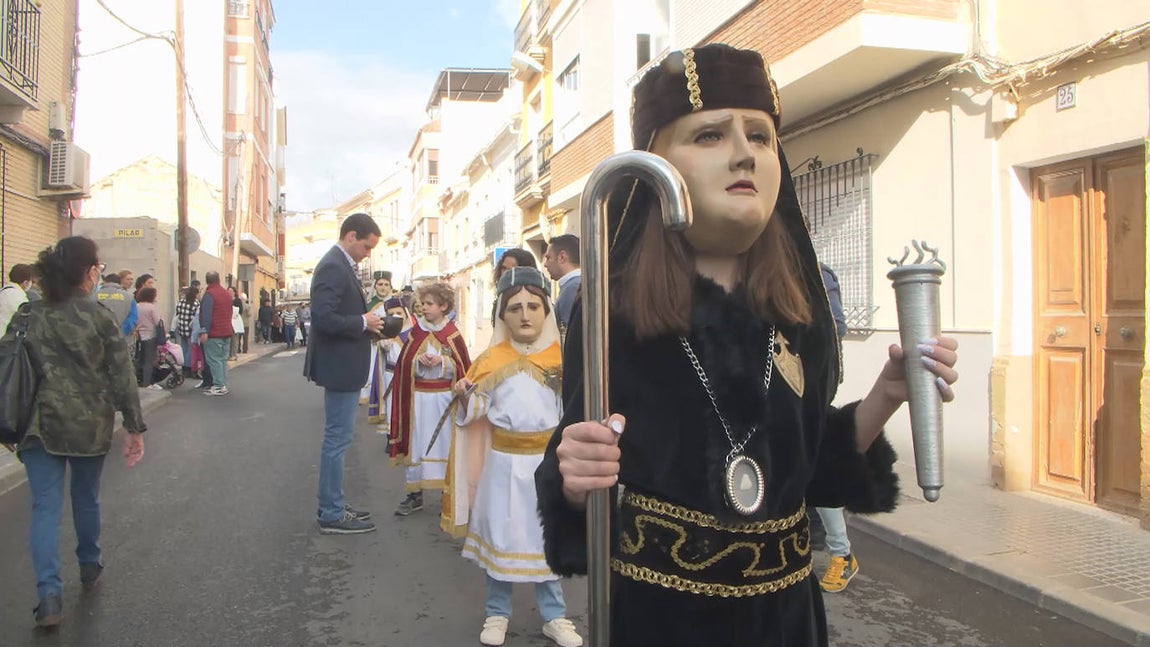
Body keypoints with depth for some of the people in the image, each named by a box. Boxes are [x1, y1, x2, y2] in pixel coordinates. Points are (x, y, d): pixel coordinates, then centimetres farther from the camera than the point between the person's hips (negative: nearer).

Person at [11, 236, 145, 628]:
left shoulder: (31, 316, 2)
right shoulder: (101, 318, -6)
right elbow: (121, 378, -7)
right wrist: (135, 428, -3)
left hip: (41, 425, 1)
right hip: (90, 425, -1)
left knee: (46, 506, 1)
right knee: (87, 499, 18)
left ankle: (49, 593, -10)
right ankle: (90, 567, 36)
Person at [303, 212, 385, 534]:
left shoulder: (341, 266, 14)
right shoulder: (333, 267, -18)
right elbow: (323, 317, -27)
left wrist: (368, 322, 5)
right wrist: (363, 323, -17)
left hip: (345, 367, 11)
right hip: (340, 367, -11)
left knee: (337, 438, 17)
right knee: (337, 439, -2)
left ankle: (332, 504, 28)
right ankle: (332, 514, 7)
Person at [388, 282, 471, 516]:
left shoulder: (453, 335, -1)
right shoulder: (415, 332, 6)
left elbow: (463, 368, -1)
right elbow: (403, 365, 8)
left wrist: (441, 362, -16)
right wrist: (419, 361, -12)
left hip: (444, 398, -2)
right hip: (417, 398, 2)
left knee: (444, 444, 1)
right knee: (415, 444, 3)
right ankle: (414, 494, 13)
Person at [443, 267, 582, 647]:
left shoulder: (559, 358, 0)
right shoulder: (492, 360, -2)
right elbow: (475, 413, -1)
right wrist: (464, 395, -20)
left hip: (546, 461, 1)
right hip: (504, 461, 0)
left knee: (547, 537, 11)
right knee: (499, 533, 8)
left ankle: (554, 616, 25)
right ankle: (497, 614, 26)